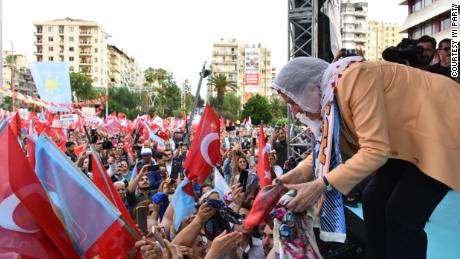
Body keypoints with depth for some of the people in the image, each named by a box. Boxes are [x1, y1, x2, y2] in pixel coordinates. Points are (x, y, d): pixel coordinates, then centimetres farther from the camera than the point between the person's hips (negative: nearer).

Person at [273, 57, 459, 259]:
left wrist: (321, 185, -30)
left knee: (403, 214, -12)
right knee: (374, 201, 4)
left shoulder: (353, 78, -29)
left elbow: (375, 150, -32)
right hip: (411, 137, 8)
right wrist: (297, 174, -6)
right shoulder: (328, 96, -1)